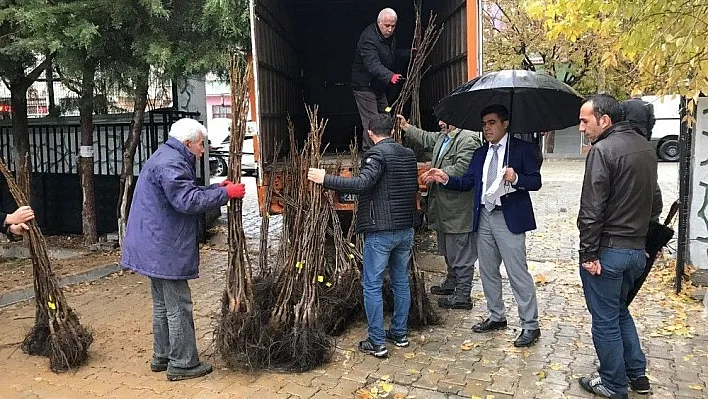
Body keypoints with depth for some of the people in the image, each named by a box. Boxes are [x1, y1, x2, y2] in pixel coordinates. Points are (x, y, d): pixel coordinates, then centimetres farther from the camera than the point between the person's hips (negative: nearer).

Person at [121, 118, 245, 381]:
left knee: (164, 304, 18)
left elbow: (187, 193, 19)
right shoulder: (170, 164, -18)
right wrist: (225, 193, -19)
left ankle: (162, 356, 29)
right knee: (178, 306, -3)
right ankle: (182, 364, 6)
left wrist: (217, 189, 10)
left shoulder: (168, 159, 17)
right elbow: (188, 201, -26)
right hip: (165, 249, -11)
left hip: (156, 247, 11)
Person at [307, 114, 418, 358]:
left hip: (380, 231, -8)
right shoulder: (409, 154, 11)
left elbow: (362, 184, -27)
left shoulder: (377, 153, -13)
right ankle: (400, 333, 28)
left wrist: (325, 179, -23)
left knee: (372, 286, 2)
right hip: (406, 229, 8)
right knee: (401, 281, 17)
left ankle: (377, 343, 6)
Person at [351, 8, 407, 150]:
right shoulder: (368, 38, -25)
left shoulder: (390, 36, 6)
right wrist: (390, 76, -54)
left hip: (379, 86, 10)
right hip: (365, 86, -10)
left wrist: (407, 53, 12)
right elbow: (373, 64, -40)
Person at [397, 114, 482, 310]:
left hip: (459, 210, -10)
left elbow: (461, 169, -27)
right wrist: (406, 127, 30)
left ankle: (463, 296, 9)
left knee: (461, 253, -1)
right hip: (444, 207, 10)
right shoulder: (442, 137, 12)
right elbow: (425, 138, 32)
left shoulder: (468, 139, -18)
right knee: (448, 250, 24)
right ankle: (451, 282, 42)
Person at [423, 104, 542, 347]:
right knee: (487, 271, 14)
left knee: (518, 272, -3)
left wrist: (516, 178, -25)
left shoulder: (522, 148, -2)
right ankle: (496, 317, 30)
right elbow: (467, 182, 10)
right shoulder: (480, 154, 15)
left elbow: (536, 181, -7)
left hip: (509, 218, -6)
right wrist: (446, 179, -5)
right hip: (484, 217, 7)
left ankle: (530, 325, 8)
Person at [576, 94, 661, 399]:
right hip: (637, 248, 8)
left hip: (608, 250, -8)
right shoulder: (646, 148, 9)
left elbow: (591, 209, -21)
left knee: (605, 320, 7)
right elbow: (654, 201, 16)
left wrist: (588, 253, -16)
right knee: (620, 310, 24)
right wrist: (643, 236, 21)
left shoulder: (603, 150, -18)